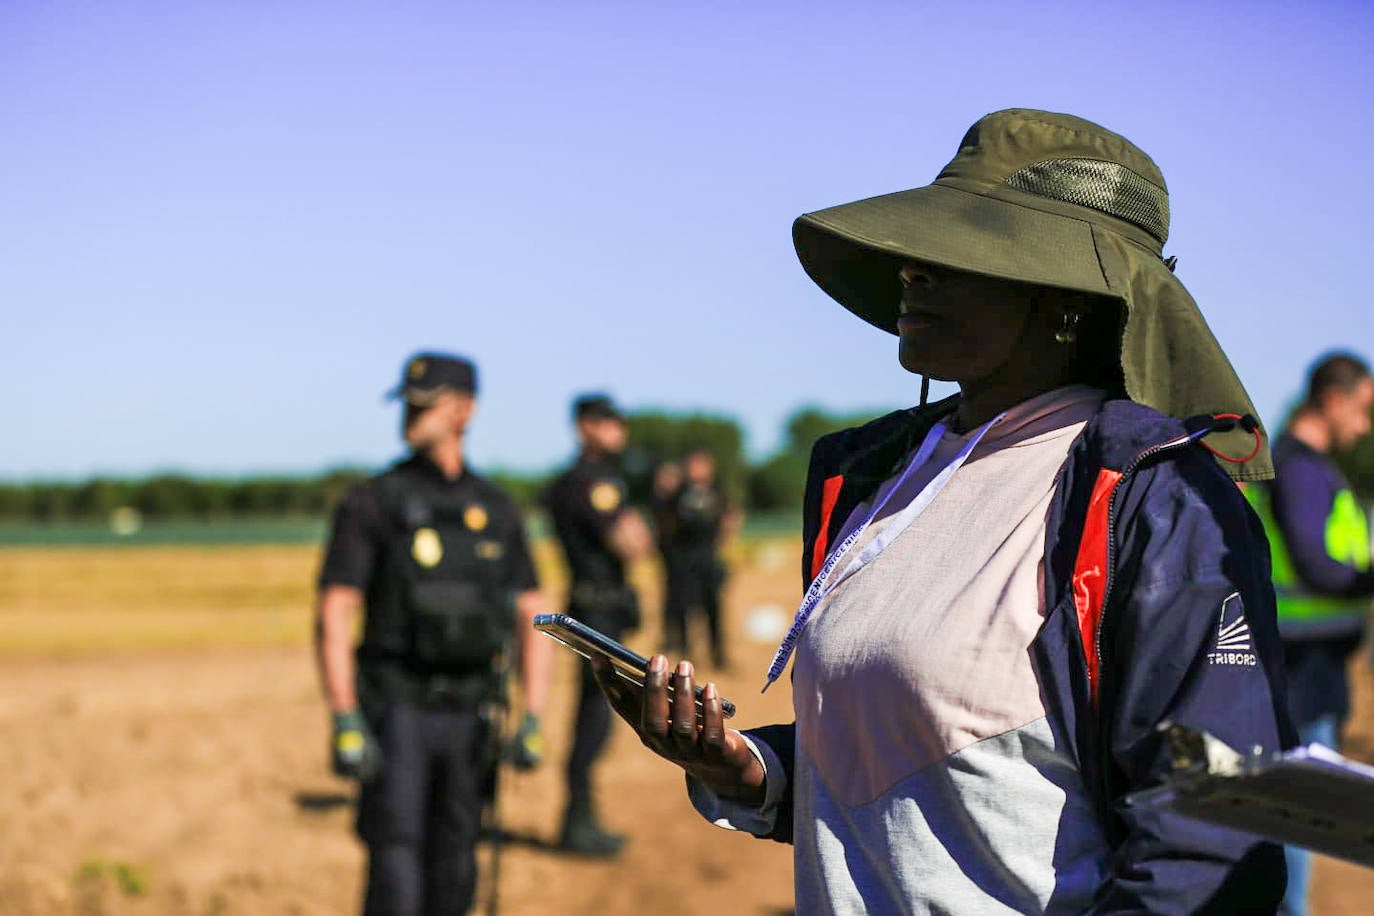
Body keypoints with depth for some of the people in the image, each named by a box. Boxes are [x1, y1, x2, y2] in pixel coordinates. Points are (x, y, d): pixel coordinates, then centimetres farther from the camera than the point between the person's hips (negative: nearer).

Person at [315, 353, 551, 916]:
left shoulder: (496, 510, 7)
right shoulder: (373, 503, -5)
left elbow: (532, 620, 10)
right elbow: (333, 618, -9)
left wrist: (532, 721, 0)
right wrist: (345, 723, -18)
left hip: (469, 718, 4)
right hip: (395, 712, -4)